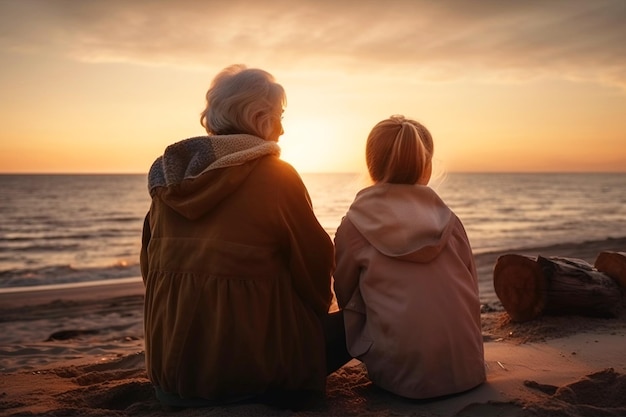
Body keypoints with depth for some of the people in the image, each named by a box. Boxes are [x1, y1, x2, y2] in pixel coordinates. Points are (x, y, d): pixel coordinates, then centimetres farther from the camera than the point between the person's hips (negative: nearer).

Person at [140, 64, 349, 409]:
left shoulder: (168, 176, 4)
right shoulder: (277, 176, -11)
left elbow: (152, 261, 10)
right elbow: (315, 259, -5)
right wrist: (314, 311, 14)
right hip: (249, 360, -7)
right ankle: (263, 392, 3)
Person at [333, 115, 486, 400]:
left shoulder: (355, 224, -8)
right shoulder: (447, 219, 0)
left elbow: (344, 296, 4)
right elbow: (471, 290, 5)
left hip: (403, 374, -4)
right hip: (467, 369, 4)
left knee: (333, 323, 21)